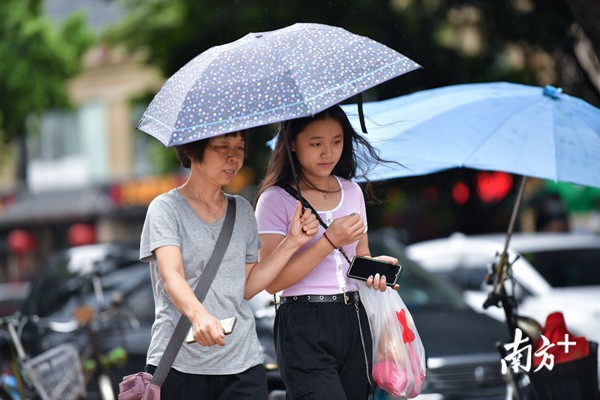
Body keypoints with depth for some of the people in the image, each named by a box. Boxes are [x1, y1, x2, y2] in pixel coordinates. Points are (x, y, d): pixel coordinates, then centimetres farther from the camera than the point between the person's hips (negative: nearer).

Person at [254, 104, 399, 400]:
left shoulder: (352, 192, 12)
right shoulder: (276, 199, -5)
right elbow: (272, 281, -13)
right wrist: (330, 241, -16)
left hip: (353, 320, 6)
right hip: (304, 328, -6)